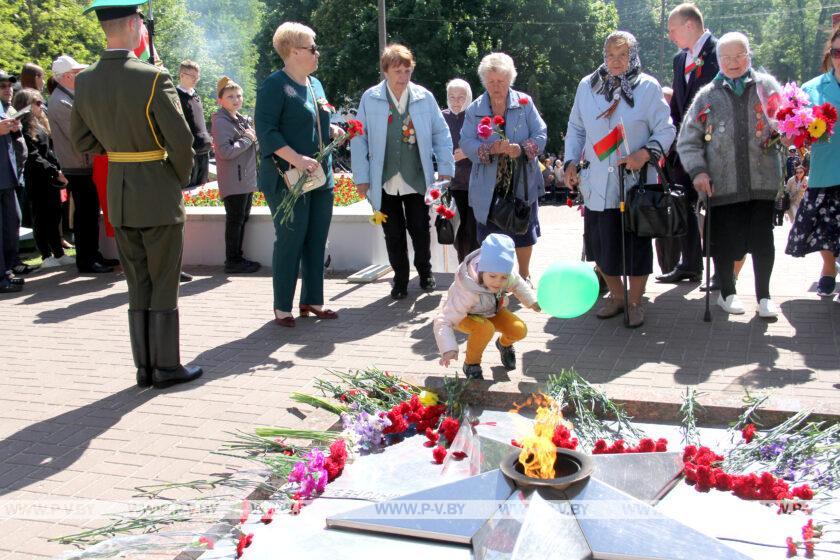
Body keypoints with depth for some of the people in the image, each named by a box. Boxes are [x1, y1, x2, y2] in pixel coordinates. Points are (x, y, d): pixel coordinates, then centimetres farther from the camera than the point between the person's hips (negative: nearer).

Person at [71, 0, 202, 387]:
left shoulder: (85, 80, 1)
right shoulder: (153, 78, -17)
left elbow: (82, 140, 10)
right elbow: (181, 140, -15)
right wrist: (181, 178, 2)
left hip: (118, 197, 5)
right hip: (158, 195, -5)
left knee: (137, 286, 14)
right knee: (164, 287, 5)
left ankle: (144, 367, 20)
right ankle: (166, 367, 13)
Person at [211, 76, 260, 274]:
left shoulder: (243, 120, 17)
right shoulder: (221, 122, -11)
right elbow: (225, 152, -21)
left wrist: (254, 138, 6)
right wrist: (247, 139, -14)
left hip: (247, 180, 9)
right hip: (233, 182, -9)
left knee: (242, 219, 13)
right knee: (235, 221, -4)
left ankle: (238, 258, 21)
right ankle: (232, 261, 3)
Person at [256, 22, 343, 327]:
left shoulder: (315, 84, 15)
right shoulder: (274, 85, -10)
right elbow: (265, 130, -17)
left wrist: (335, 130, 4)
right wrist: (296, 159, -25)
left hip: (320, 177, 8)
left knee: (316, 241, 11)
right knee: (290, 241, -3)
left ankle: (312, 300, 22)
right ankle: (282, 307, 9)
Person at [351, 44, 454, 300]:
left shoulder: (424, 97, 1)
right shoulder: (370, 98, -2)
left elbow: (441, 134, 5)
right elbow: (359, 139, 0)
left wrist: (445, 169, 0)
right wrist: (361, 177, -4)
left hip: (417, 179, 0)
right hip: (385, 181, 0)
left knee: (421, 229, 6)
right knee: (393, 234, 8)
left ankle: (425, 272, 29)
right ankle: (400, 279, 24)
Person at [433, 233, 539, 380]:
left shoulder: (506, 276, -27)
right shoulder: (466, 293, -43)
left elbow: (517, 284, 1)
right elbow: (444, 321, -43)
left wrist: (532, 301, -7)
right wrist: (448, 349, -57)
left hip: (492, 312, 5)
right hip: (465, 317, -5)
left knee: (519, 330, -16)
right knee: (486, 329, -37)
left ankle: (504, 343, 22)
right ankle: (471, 364, -8)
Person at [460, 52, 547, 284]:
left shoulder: (525, 103, -1)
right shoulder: (475, 109, 2)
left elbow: (541, 136, -5)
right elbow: (466, 143, -7)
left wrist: (522, 148, -25)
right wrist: (491, 149, -25)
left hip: (521, 184, 0)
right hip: (488, 188, 0)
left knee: (523, 233, 10)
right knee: (489, 237, 7)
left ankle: (524, 274, 30)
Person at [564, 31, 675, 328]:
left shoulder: (648, 87, -2)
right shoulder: (587, 86, 7)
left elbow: (666, 130, -2)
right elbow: (576, 129, 15)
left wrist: (646, 153, -18)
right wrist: (571, 162, 4)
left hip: (635, 183, -3)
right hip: (596, 184, 3)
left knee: (636, 245, 3)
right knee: (600, 244, 8)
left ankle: (635, 302, 23)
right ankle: (616, 296, 31)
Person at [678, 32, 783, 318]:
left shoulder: (768, 86, 9)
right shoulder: (708, 95, 9)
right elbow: (687, 139, 9)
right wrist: (697, 171, -2)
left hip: (763, 181, 0)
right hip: (723, 184, 0)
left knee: (762, 239, 4)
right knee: (724, 240, 5)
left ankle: (763, 295, 20)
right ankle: (727, 292, 25)